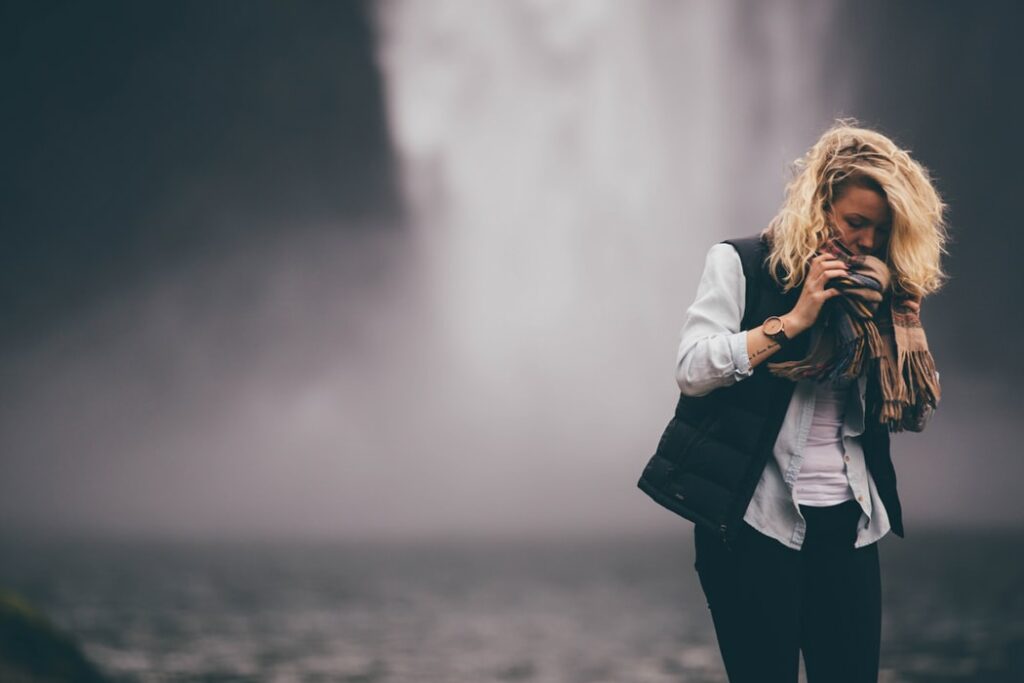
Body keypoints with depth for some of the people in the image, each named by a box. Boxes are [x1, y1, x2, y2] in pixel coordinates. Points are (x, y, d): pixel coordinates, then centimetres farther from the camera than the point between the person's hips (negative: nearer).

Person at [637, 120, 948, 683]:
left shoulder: (873, 290, 11)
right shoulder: (740, 264, 0)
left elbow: (915, 415, 11)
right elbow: (692, 370, -13)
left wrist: (906, 329, -3)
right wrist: (793, 319, -15)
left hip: (848, 524, 5)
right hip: (754, 518, -4)